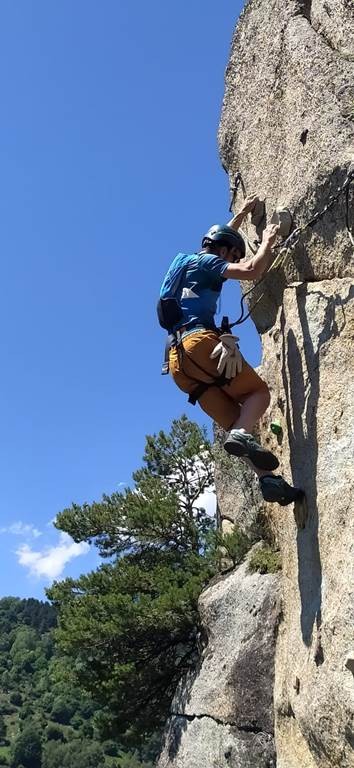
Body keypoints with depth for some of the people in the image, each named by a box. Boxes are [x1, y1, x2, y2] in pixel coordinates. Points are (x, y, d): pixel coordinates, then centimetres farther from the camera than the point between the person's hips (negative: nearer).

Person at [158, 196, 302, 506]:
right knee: (258, 392, -1)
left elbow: (221, 237, 51)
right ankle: (241, 434, -29)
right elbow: (252, 271, -6)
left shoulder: (185, 263, 33)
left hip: (178, 358, 8)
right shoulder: (203, 261, 7)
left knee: (235, 420, 1)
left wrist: (243, 213, 58)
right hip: (200, 342, -8)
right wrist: (267, 242, 11)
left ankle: (268, 478, -12)